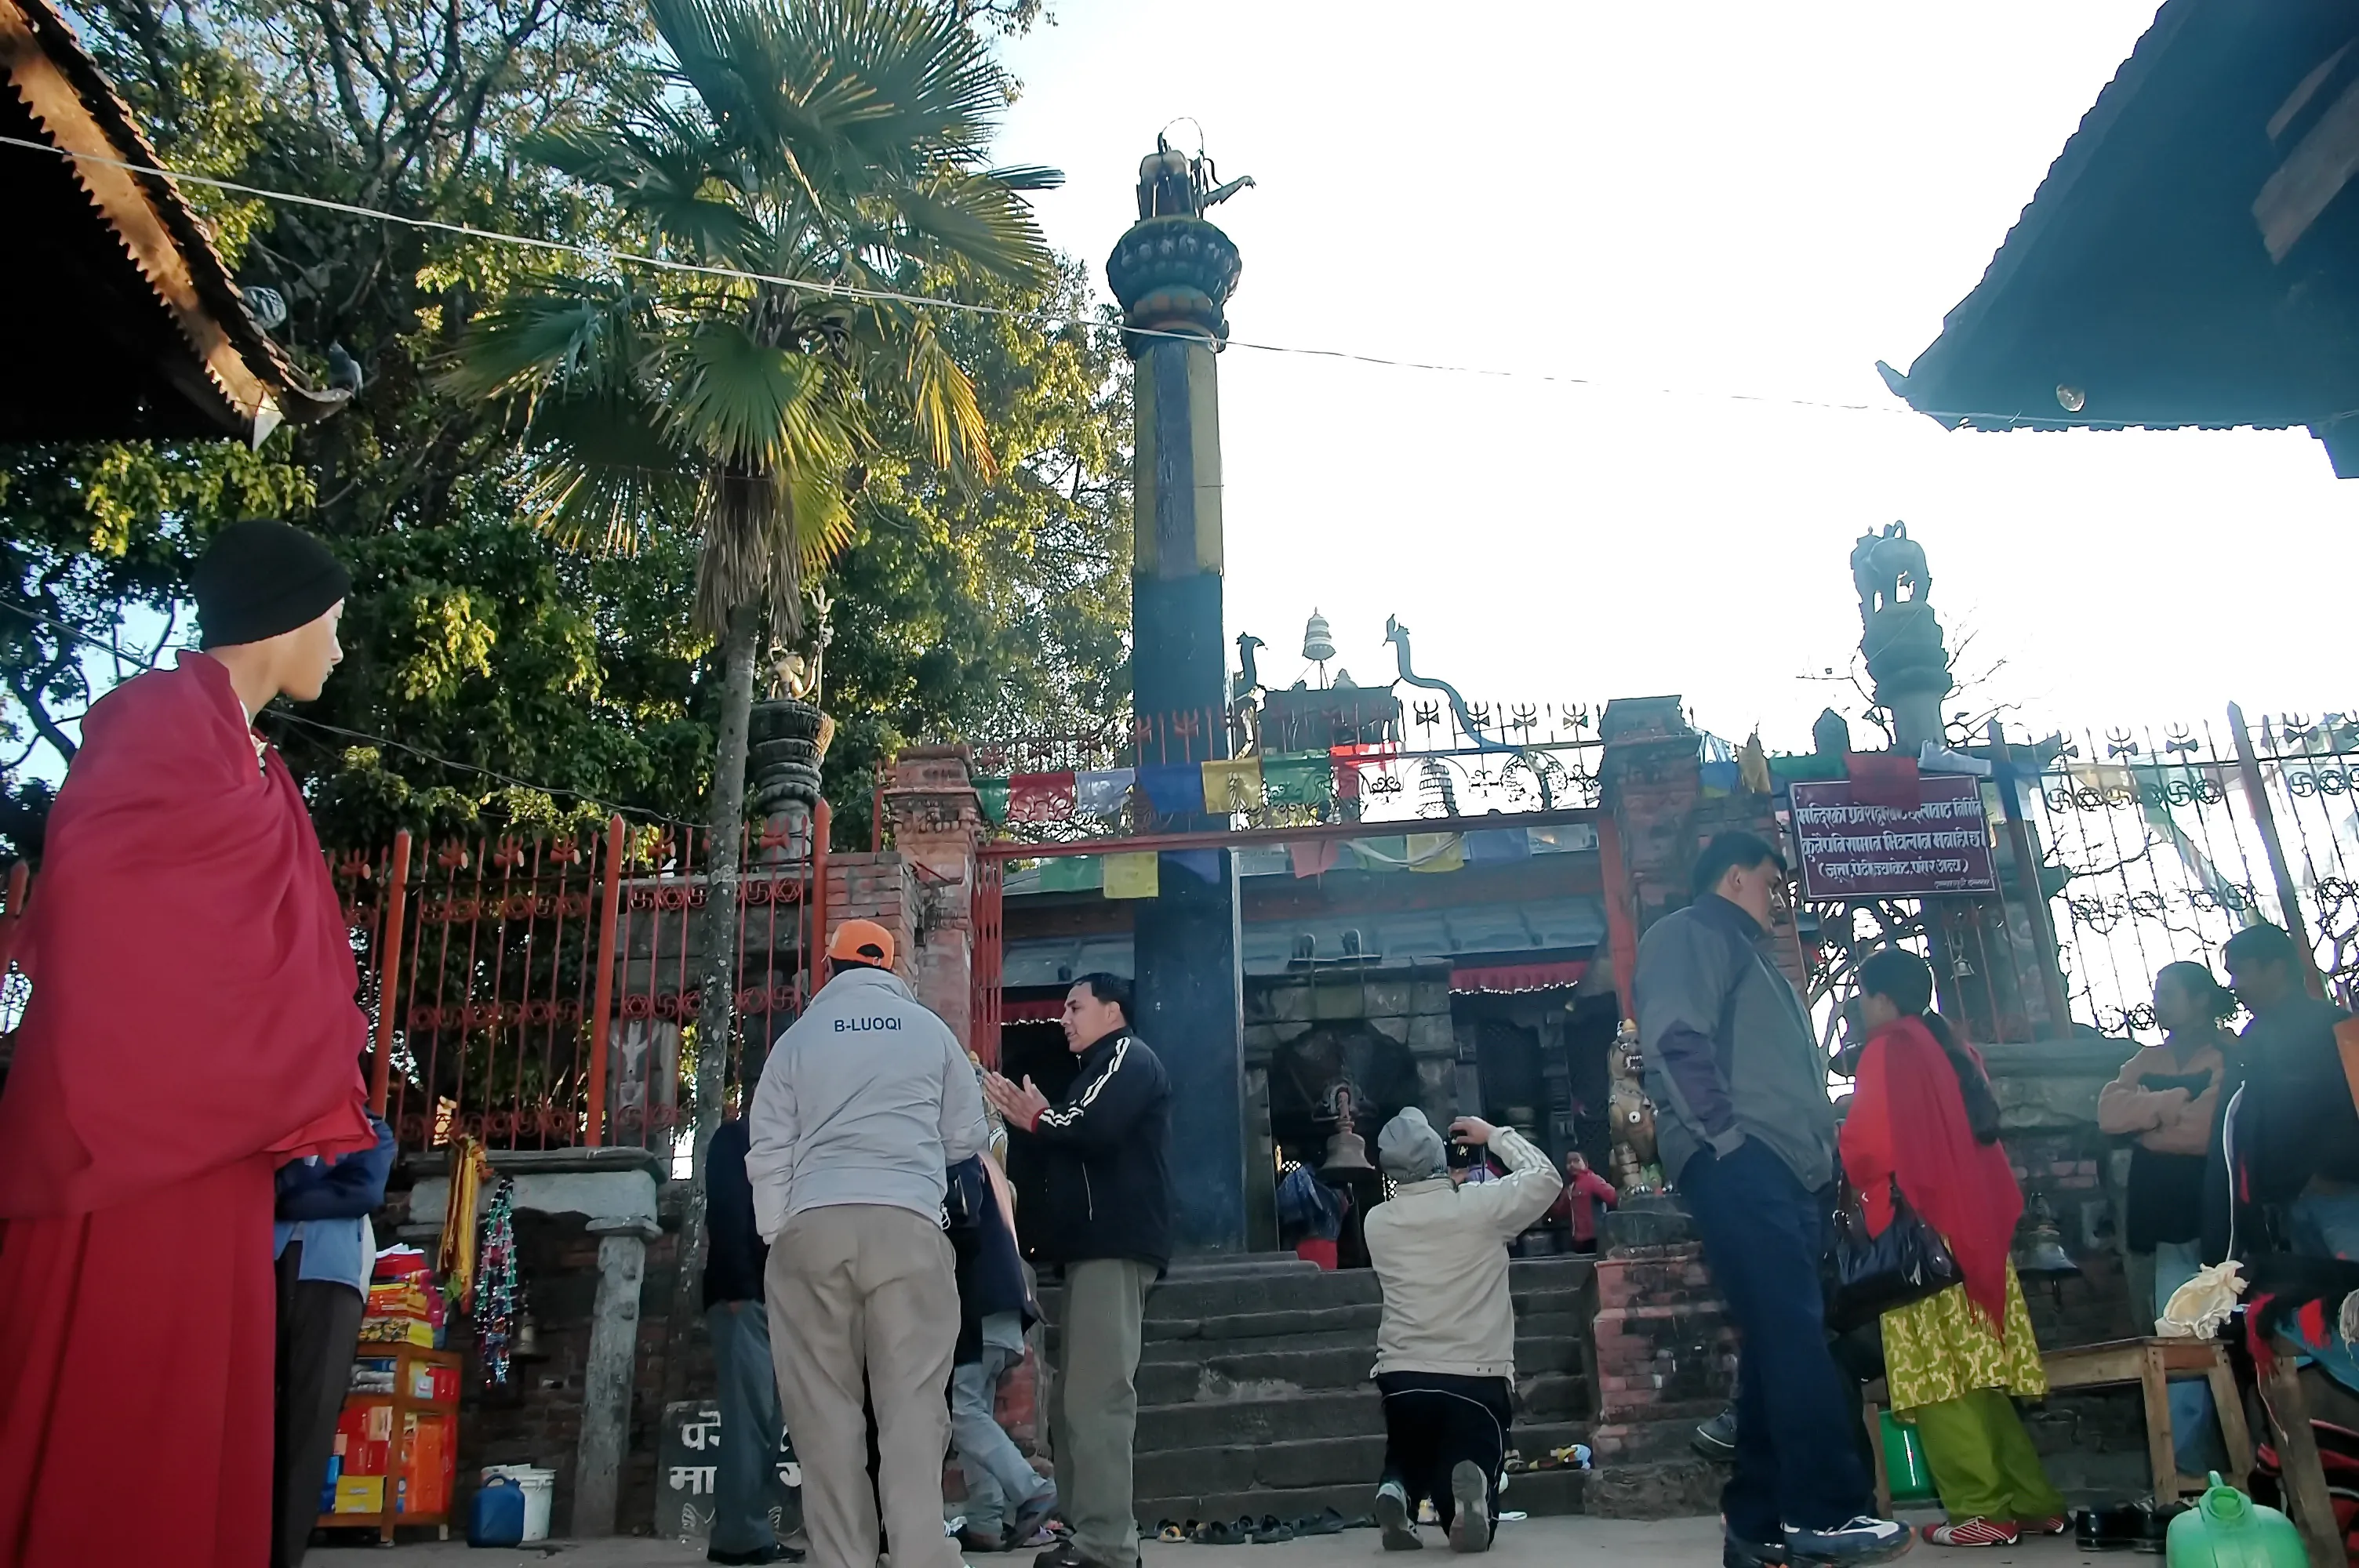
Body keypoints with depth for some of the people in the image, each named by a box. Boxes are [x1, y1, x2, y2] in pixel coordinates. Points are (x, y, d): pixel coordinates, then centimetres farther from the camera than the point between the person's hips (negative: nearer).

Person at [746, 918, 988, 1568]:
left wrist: (777, 1236, 14)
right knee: (913, 1402, -2)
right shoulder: (930, 1030, 15)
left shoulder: (800, 1034, 16)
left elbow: (768, 1148, 11)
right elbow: (967, 1138, 19)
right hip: (907, 1223, -1)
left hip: (812, 1224, 1)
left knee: (826, 1405, 4)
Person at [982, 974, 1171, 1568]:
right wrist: (1035, 1123, 8)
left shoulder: (1128, 1056, -1)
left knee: (1096, 1397, -14)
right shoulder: (1102, 1069, 28)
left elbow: (1092, 1129, -19)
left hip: (1114, 1247, -10)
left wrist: (1038, 1120, -2)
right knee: (1075, 1400, 8)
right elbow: (1067, 1156, 23)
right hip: (1096, 1248, 10)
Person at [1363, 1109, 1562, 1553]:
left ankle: (1396, 1491, -8)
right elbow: (1546, 1178, 8)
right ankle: (1472, 1482, -28)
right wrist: (1495, 1135, 18)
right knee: (1473, 1528, 8)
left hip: (1402, 1376, 2)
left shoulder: (1376, 1222, 2)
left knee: (1406, 1464, 29)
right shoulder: (1480, 1204, -8)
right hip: (1477, 1377, -2)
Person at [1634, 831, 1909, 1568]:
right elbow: (1676, 1037, -14)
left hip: (1783, 1166, 10)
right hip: (1740, 1162, -10)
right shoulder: (1691, 933, 2)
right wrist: (1726, 1133, -18)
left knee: (1781, 1338, 6)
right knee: (1794, 1332, -14)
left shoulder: (1741, 951, 32)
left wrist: (1823, 1153, 16)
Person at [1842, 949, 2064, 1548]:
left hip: (1919, 1231, -8)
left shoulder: (1889, 1050, -8)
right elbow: (1979, 1131, 20)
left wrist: (1835, 1150, 5)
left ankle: (1983, 1509, -2)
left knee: (1937, 1372, -3)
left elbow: (1867, 1143, -14)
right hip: (1971, 1225, 8)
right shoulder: (1951, 1047, 16)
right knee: (1975, 1369, 11)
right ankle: (2032, 1501, 13)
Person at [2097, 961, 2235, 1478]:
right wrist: (2175, 1102, -9)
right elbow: (2109, 1113, 2)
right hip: (2170, 1217, 5)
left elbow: (2208, 1128, -15)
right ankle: (2192, 1463, 7)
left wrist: (2146, 1118, -1)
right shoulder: (2147, 1061, 17)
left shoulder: (2228, 1056, -2)